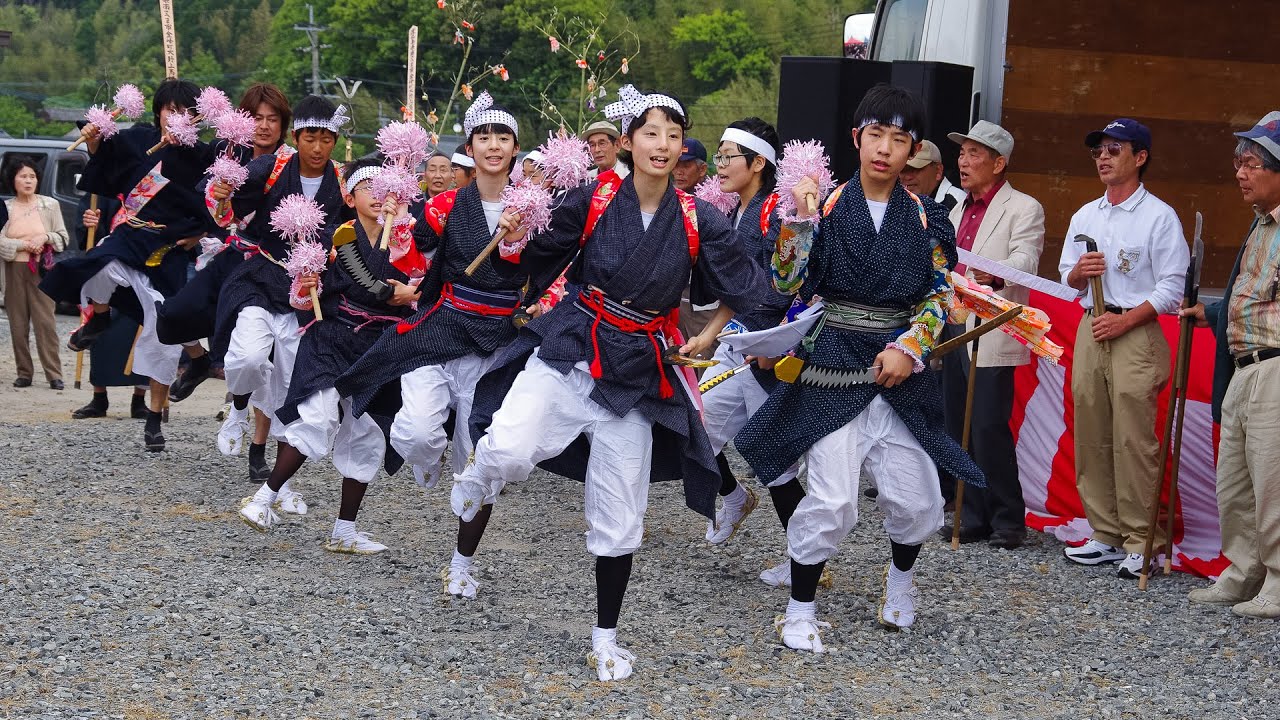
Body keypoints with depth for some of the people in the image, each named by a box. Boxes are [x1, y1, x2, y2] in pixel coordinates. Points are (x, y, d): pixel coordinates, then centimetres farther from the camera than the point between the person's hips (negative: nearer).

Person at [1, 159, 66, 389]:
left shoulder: (50, 204, 5)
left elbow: (63, 238, 7)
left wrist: (45, 237, -11)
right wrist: (26, 244, -11)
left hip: (42, 269, -1)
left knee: (45, 321, -8)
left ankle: (54, 374, -8)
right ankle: (24, 373, 7)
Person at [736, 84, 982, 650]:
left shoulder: (925, 218, 5)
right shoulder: (827, 206, -3)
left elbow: (940, 295, 6)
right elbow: (788, 284, -8)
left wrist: (908, 348, -8)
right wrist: (799, 220, -20)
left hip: (899, 370, 3)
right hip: (833, 367, -3)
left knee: (917, 501, 2)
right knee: (833, 501, -9)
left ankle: (901, 575, 35)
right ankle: (800, 610, 11)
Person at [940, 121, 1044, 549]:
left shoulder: (1023, 209, -4)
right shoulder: (958, 211, 21)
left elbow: (1025, 260, -21)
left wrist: (996, 276, -41)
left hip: (992, 335, -8)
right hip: (951, 329, 8)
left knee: (989, 429, -10)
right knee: (958, 429, 8)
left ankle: (1008, 520, -1)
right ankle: (973, 517, 15)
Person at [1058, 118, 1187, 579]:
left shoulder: (1159, 217, -3)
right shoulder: (1084, 217, 16)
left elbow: (1172, 286, -7)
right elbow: (1068, 279, 22)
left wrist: (1125, 320, -15)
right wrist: (1078, 272, -1)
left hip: (1137, 334, -6)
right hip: (1091, 331, 6)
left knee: (1133, 441, -9)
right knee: (1091, 438, 5)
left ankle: (1141, 544, -4)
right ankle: (1106, 536, 13)